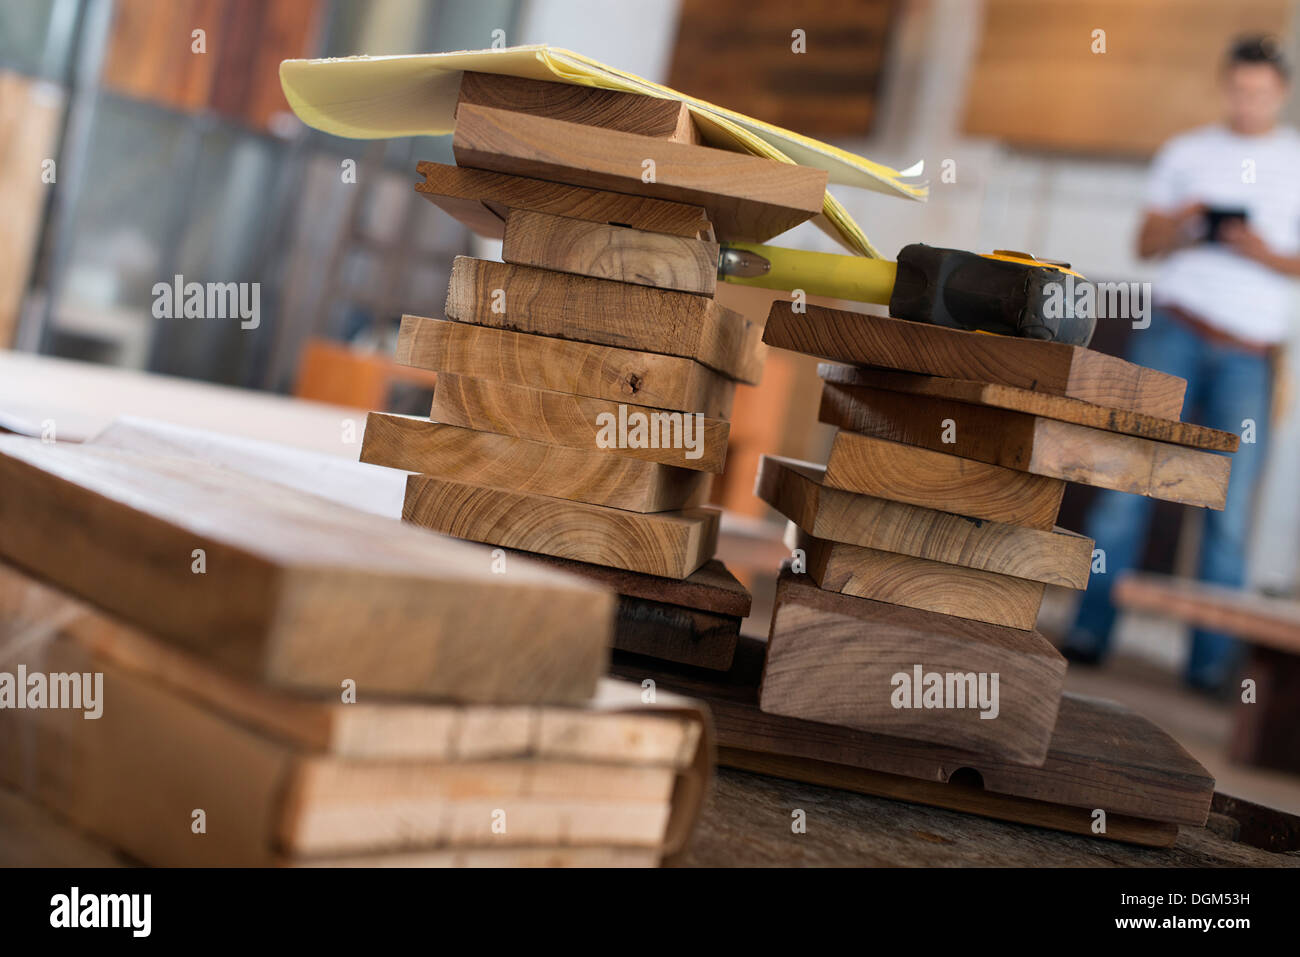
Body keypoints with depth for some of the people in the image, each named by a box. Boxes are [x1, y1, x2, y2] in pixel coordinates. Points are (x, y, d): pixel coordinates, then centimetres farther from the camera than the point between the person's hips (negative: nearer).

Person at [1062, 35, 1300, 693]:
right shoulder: (1186, 152, 15)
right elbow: (1146, 244, 14)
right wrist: (1180, 226, -6)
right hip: (1173, 328, 1)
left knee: (1230, 503, -3)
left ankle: (1213, 658, 2)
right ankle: (1091, 629, -2)